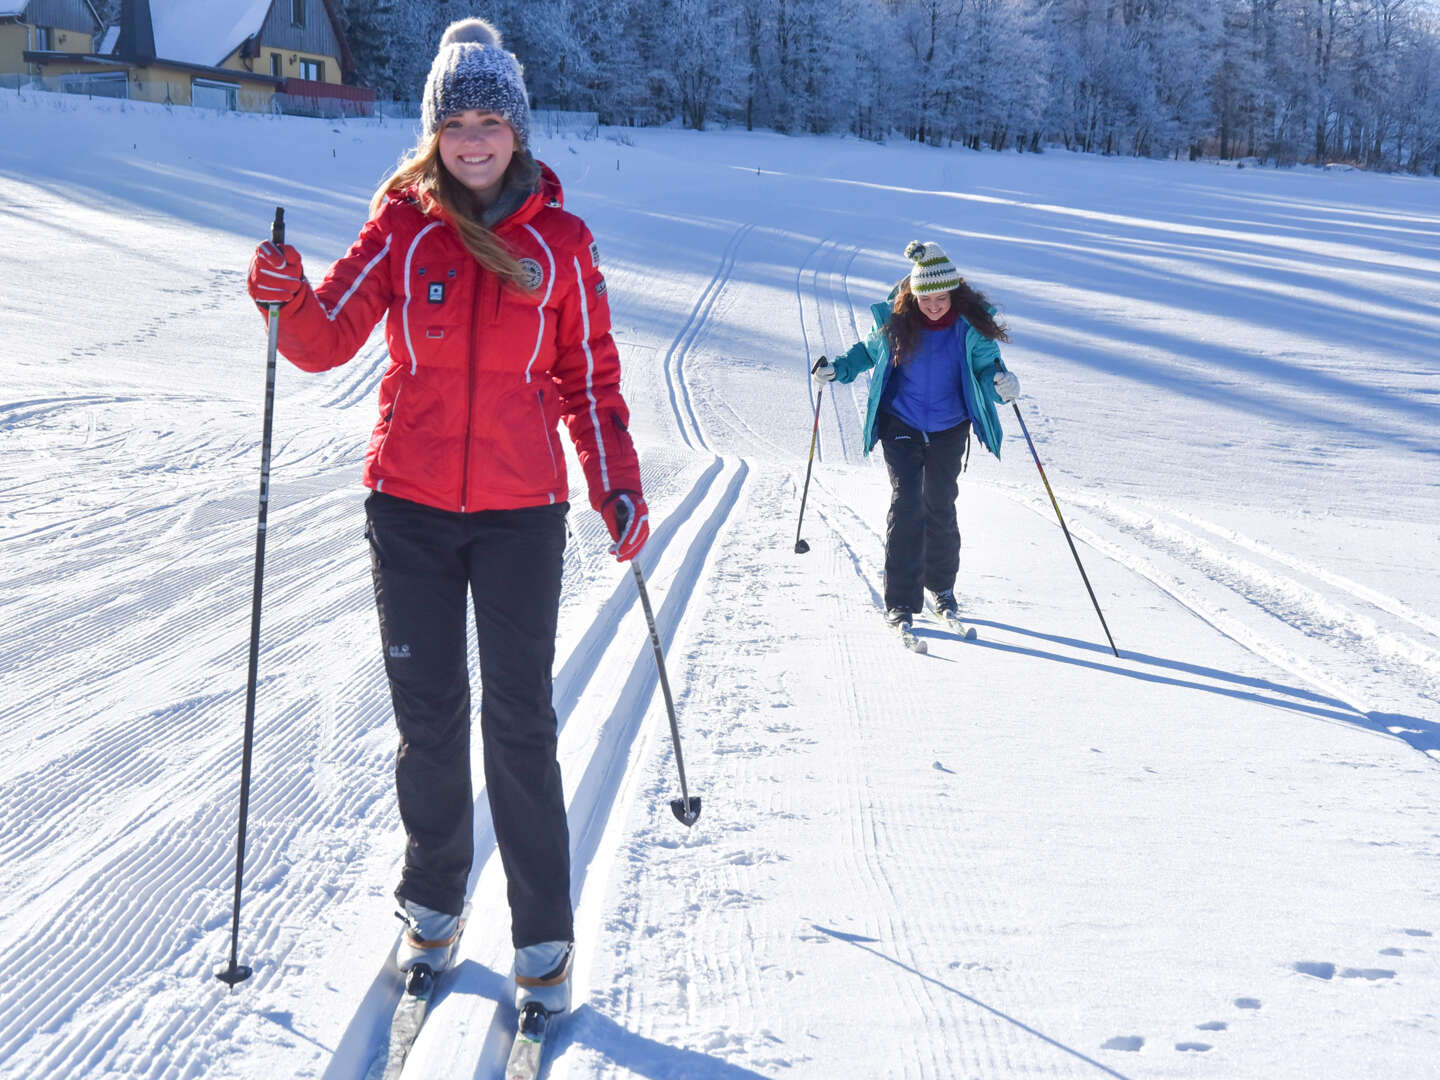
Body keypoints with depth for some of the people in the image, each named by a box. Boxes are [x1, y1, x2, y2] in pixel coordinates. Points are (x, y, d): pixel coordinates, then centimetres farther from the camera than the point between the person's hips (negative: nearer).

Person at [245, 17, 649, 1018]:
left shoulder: (561, 243, 1)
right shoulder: (404, 226, 1)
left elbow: (590, 377, 6)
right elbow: (326, 341, -4)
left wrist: (619, 488, -2)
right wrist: (288, 296, -24)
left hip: (521, 511, -1)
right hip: (410, 505, 1)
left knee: (519, 721, -1)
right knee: (428, 713, 9)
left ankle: (544, 935, 11)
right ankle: (434, 903, 29)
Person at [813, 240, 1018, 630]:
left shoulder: (970, 327, -13)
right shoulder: (895, 321, -10)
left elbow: (985, 367, -10)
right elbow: (869, 351, 9)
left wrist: (999, 383, -33)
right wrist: (838, 368, -5)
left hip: (949, 429, 1)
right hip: (901, 425, -1)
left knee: (939, 506, 9)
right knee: (906, 503, -11)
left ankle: (941, 586, 33)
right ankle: (901, 601, -7)